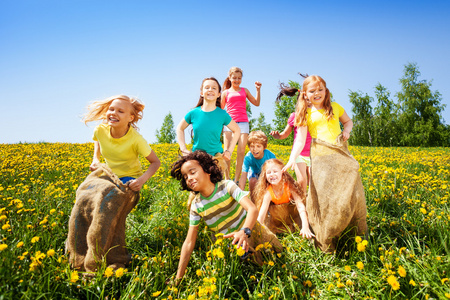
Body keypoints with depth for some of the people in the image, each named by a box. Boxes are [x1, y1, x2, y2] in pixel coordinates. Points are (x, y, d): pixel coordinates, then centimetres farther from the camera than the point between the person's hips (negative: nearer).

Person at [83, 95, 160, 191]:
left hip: (130, 178, -5)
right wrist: (96, 159, -2)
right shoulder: (100, 130, -15)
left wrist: (142, 179, -32)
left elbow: (156, 162, -15)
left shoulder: (136, 139, -27)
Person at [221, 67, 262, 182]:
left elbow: (256, 103, 19)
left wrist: (258, 90, 10)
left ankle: (236, 180, -4)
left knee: (241, 151, -10)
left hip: (243, 123, 1)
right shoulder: (226, 93, 13)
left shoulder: (244, 90, 18)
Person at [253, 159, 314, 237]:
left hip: (293, 209, 1)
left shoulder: (290, 185, -33)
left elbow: (301, 206, -39)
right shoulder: (268, 193, -29)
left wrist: (305, 227, -50)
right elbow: (261, 215, -30)